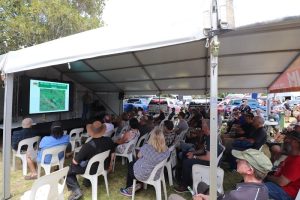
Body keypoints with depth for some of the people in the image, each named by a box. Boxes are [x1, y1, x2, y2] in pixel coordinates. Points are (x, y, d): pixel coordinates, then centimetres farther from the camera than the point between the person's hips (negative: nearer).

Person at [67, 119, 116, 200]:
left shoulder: (88, 146, -33)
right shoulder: (109, 140, -17)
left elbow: (75, 162, -20)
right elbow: (112, 154, 0)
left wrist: (74, 160, 4)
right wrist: (110, 164, 18)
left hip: (91, 169, -5)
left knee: (68, 171, 13)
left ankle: (77, 191, 3)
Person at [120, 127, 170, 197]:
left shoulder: (146, 147, -31)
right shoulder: (167, 150, -18)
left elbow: (139, 156, -10)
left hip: (143, 175, -4)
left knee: (130, 165, 27)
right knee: (134, 163, 27)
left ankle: (129, 189, 43)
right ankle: (131, 186, 37)